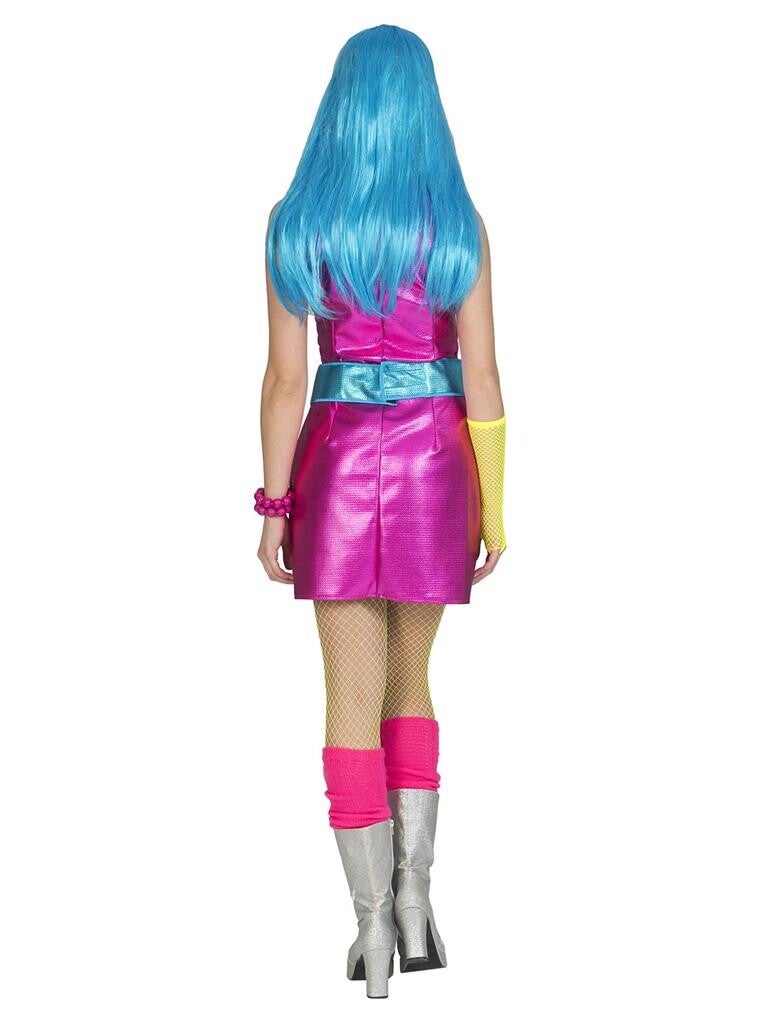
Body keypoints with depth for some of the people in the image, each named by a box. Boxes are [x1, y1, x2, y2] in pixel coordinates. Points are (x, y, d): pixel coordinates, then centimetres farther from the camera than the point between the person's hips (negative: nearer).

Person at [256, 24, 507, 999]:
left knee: (355, 695, 6)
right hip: (433, 463, 1)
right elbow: (481, 375, -5)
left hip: (339, 461, -1)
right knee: (410, 680, 18)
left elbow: (285, 378, -6)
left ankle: (373, 924, 7)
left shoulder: (296, 222, -5)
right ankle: (413, 897, 10)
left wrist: (274, 509, 0)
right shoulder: (457, 222, -4)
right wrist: (495, 506, 2)